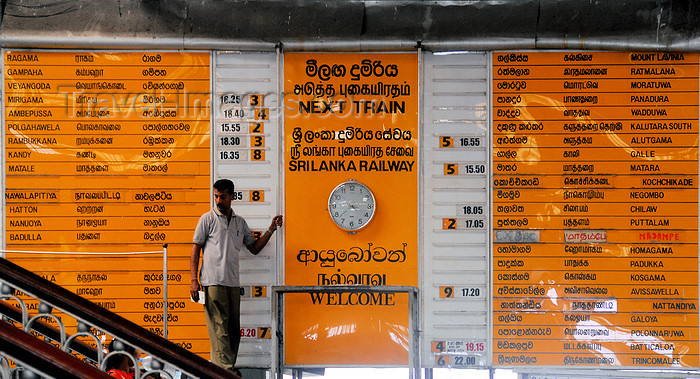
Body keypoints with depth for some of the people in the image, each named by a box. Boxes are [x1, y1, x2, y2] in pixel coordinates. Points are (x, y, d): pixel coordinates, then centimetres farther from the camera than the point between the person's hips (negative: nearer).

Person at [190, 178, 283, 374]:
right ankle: (225, 369, -10)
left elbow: (254, 248, 22)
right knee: (219, 326, -8)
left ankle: (229, 366, 14)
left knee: (234, 327, 6)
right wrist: (194, 280, -6)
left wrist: (271, 229, 10)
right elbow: (196, 249, 2)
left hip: (233, 282, 5)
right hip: (213, 282, -5)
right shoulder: (208, 219, 3)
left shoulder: (240, 222, 17)